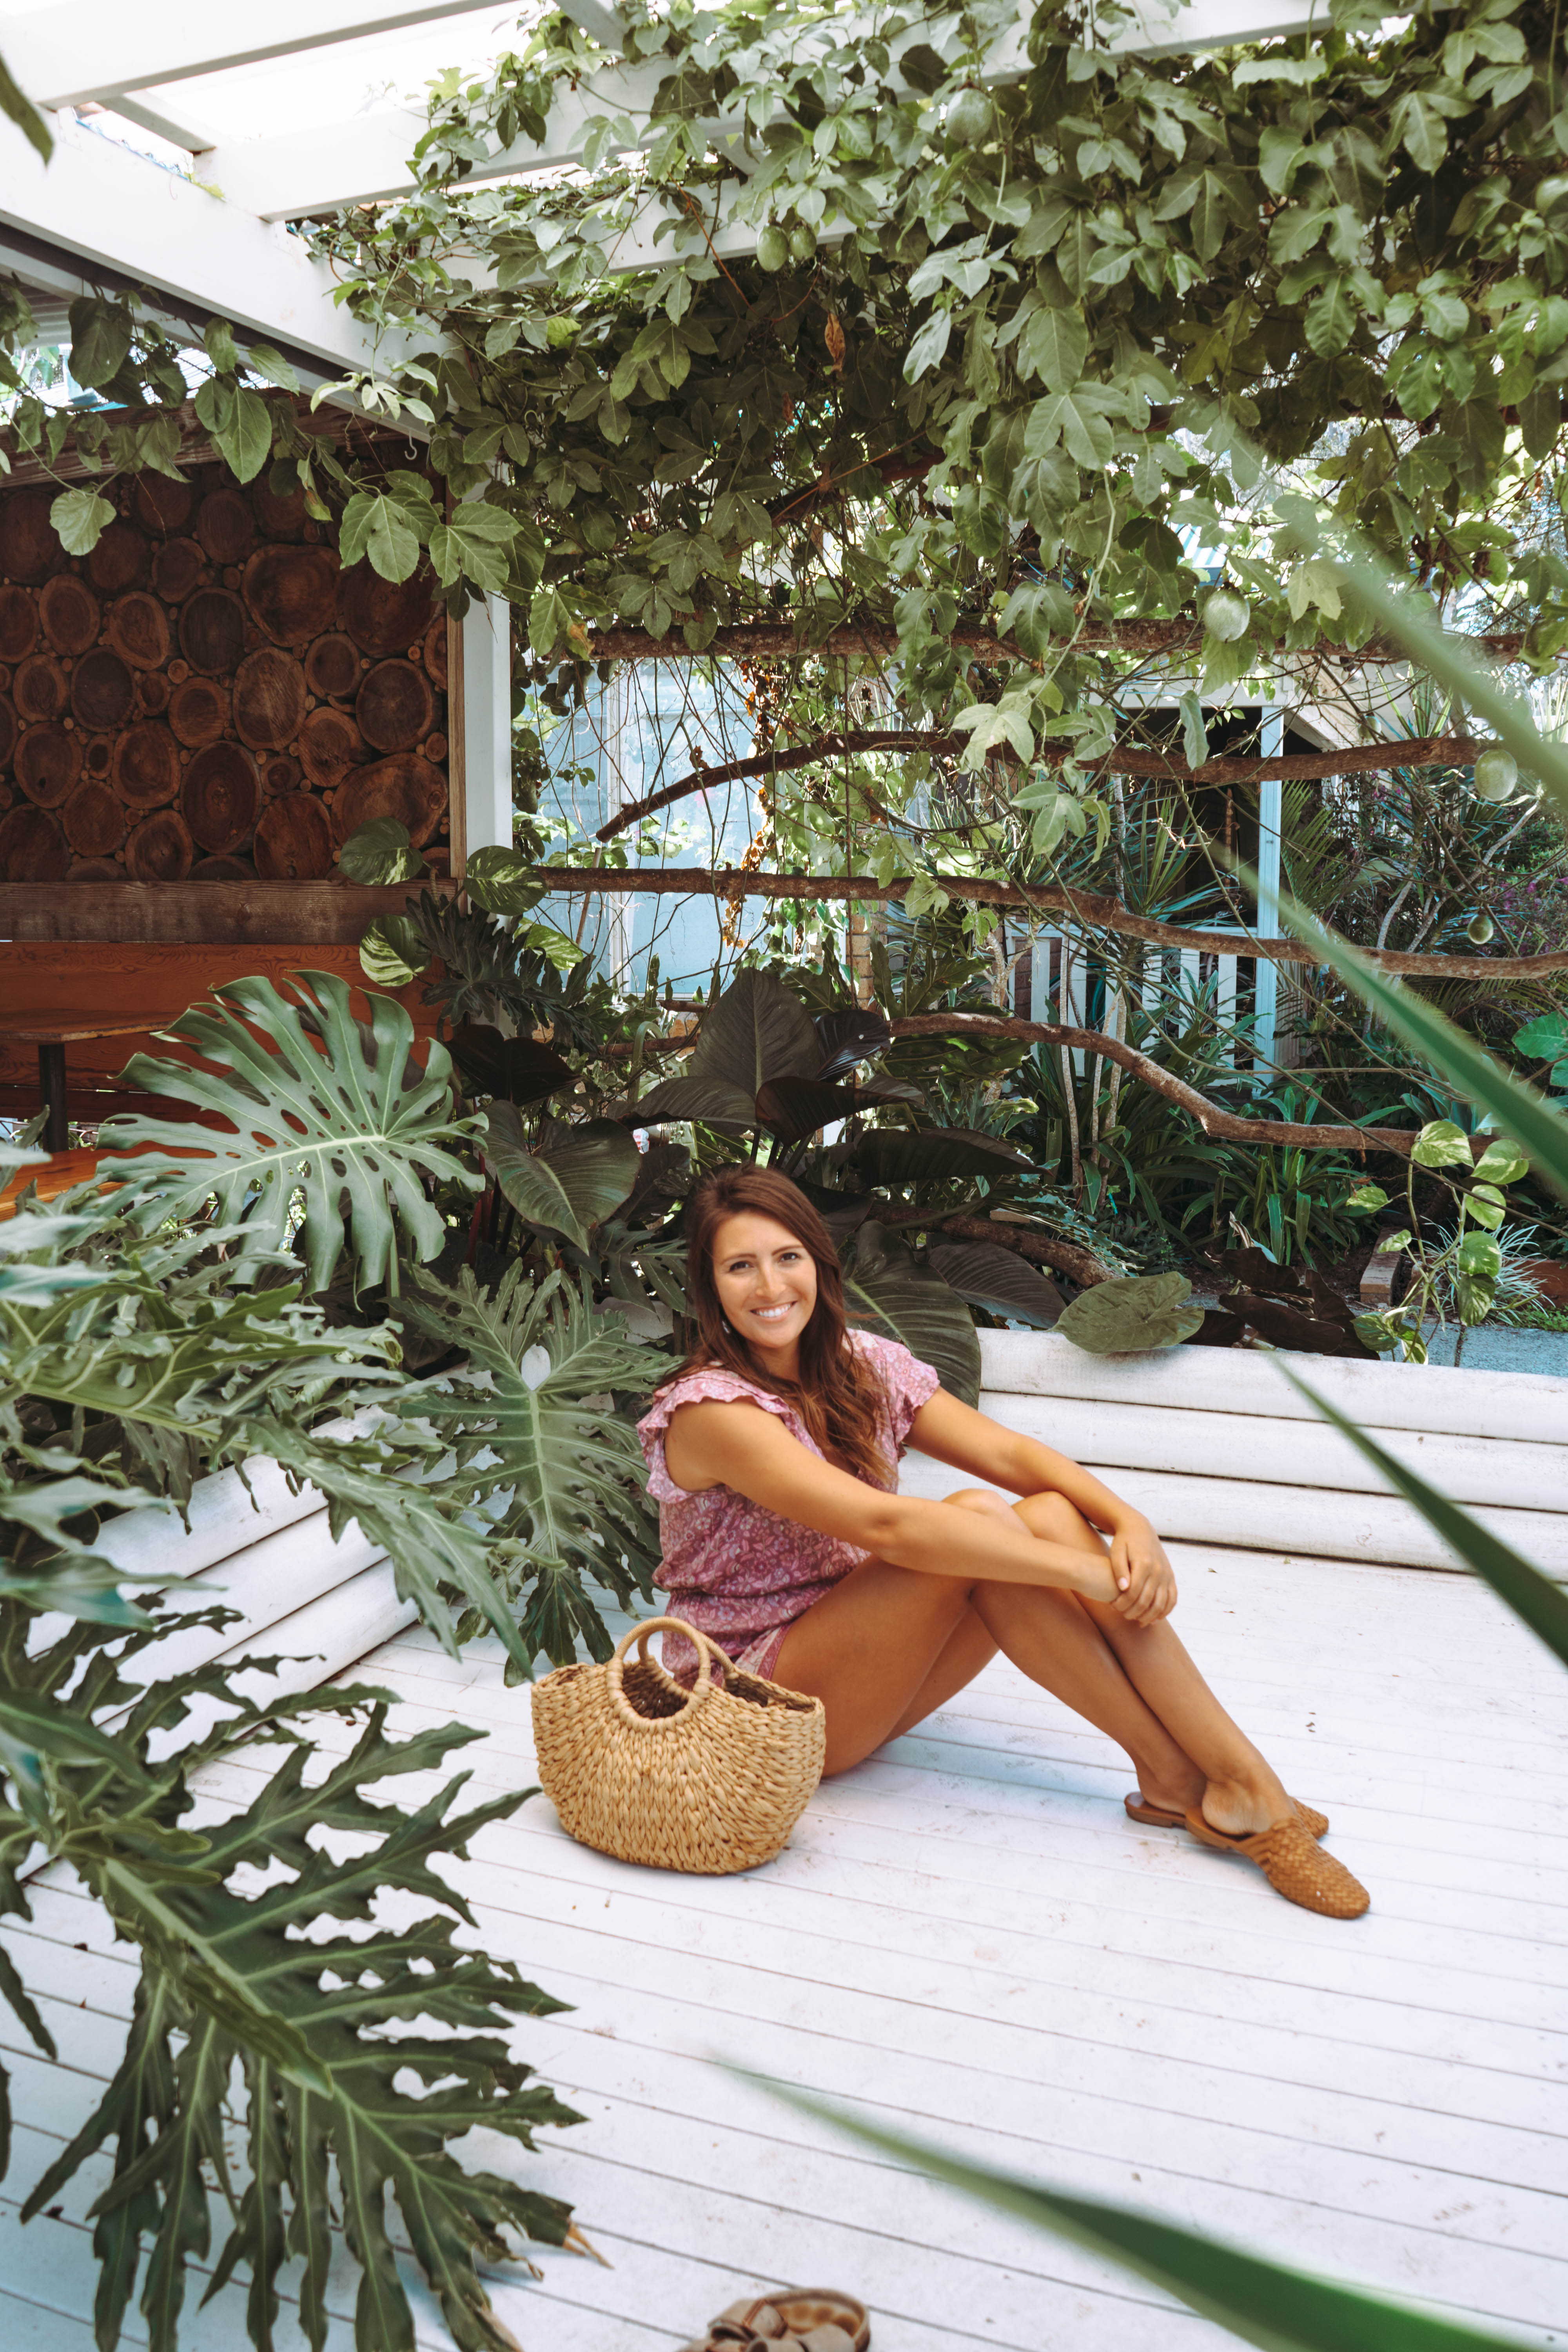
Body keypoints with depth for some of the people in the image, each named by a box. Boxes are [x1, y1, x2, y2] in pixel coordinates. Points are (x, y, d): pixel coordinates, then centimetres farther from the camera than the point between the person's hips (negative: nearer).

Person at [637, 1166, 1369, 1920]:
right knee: (976, 1517, -28)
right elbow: (881, 1524, -30)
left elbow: (1007, 1452, -5)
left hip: (868, 1676, 7)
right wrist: (1084, 1570, -31)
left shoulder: (864, 1367, 3)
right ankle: (1170, 1775, -18)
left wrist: (1129, 1524, -24)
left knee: (1050, 1515, -19)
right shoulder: (711, 1410, -20)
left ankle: (1245, 1780, -22)